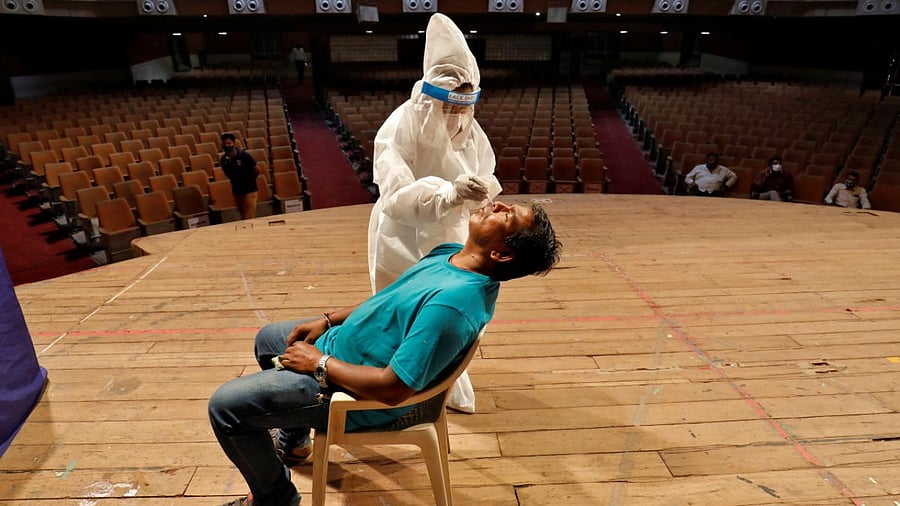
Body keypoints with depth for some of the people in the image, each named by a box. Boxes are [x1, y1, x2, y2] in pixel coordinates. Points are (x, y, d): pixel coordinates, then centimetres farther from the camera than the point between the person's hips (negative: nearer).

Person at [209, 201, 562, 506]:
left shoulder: (453, 302, -36)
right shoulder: (452, 255, -6)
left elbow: (392, 388, -33)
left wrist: (318, 362, -20)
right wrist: (328, 321, 3)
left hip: (351, 389, -9)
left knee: (226, 405, -7)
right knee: (268, 338, 28)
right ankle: (294, 441, 44)